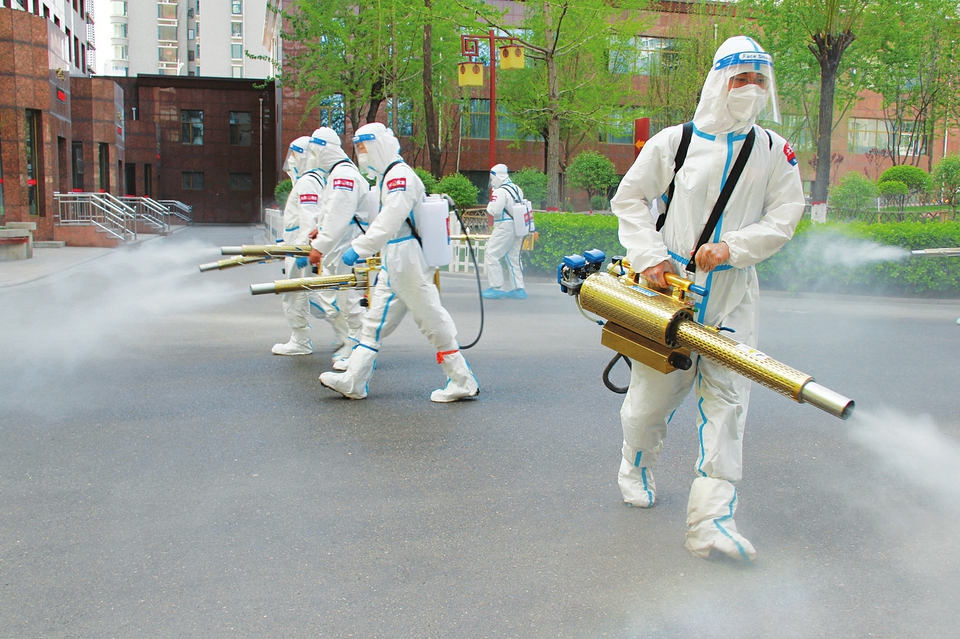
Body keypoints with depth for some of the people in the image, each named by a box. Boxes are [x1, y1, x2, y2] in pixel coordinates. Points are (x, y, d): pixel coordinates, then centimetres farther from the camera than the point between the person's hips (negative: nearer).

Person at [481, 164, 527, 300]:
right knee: (513, 257, 13)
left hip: (505, 227, -9)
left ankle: (496, 288, -8)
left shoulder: (501, 192, -16)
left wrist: (490, 205, -2)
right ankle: (518, 288, 14)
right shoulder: (517, 189, 13)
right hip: (517, 227, 9)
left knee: (491, 254, -5)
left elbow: (494, 210, -20)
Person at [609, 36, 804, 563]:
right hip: (669, 284, -1)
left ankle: (711, 520, -5)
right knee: (653, 391, 6)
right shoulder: (675, 141, 2)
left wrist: (732, 247, -14)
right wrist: (649, 255, -7)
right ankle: (636, 467, 37)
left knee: (726, 401, -7)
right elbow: (629, 198, 6)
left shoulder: (775, 153, 8)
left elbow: (784, 218, 2)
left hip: (732, 294, 2)